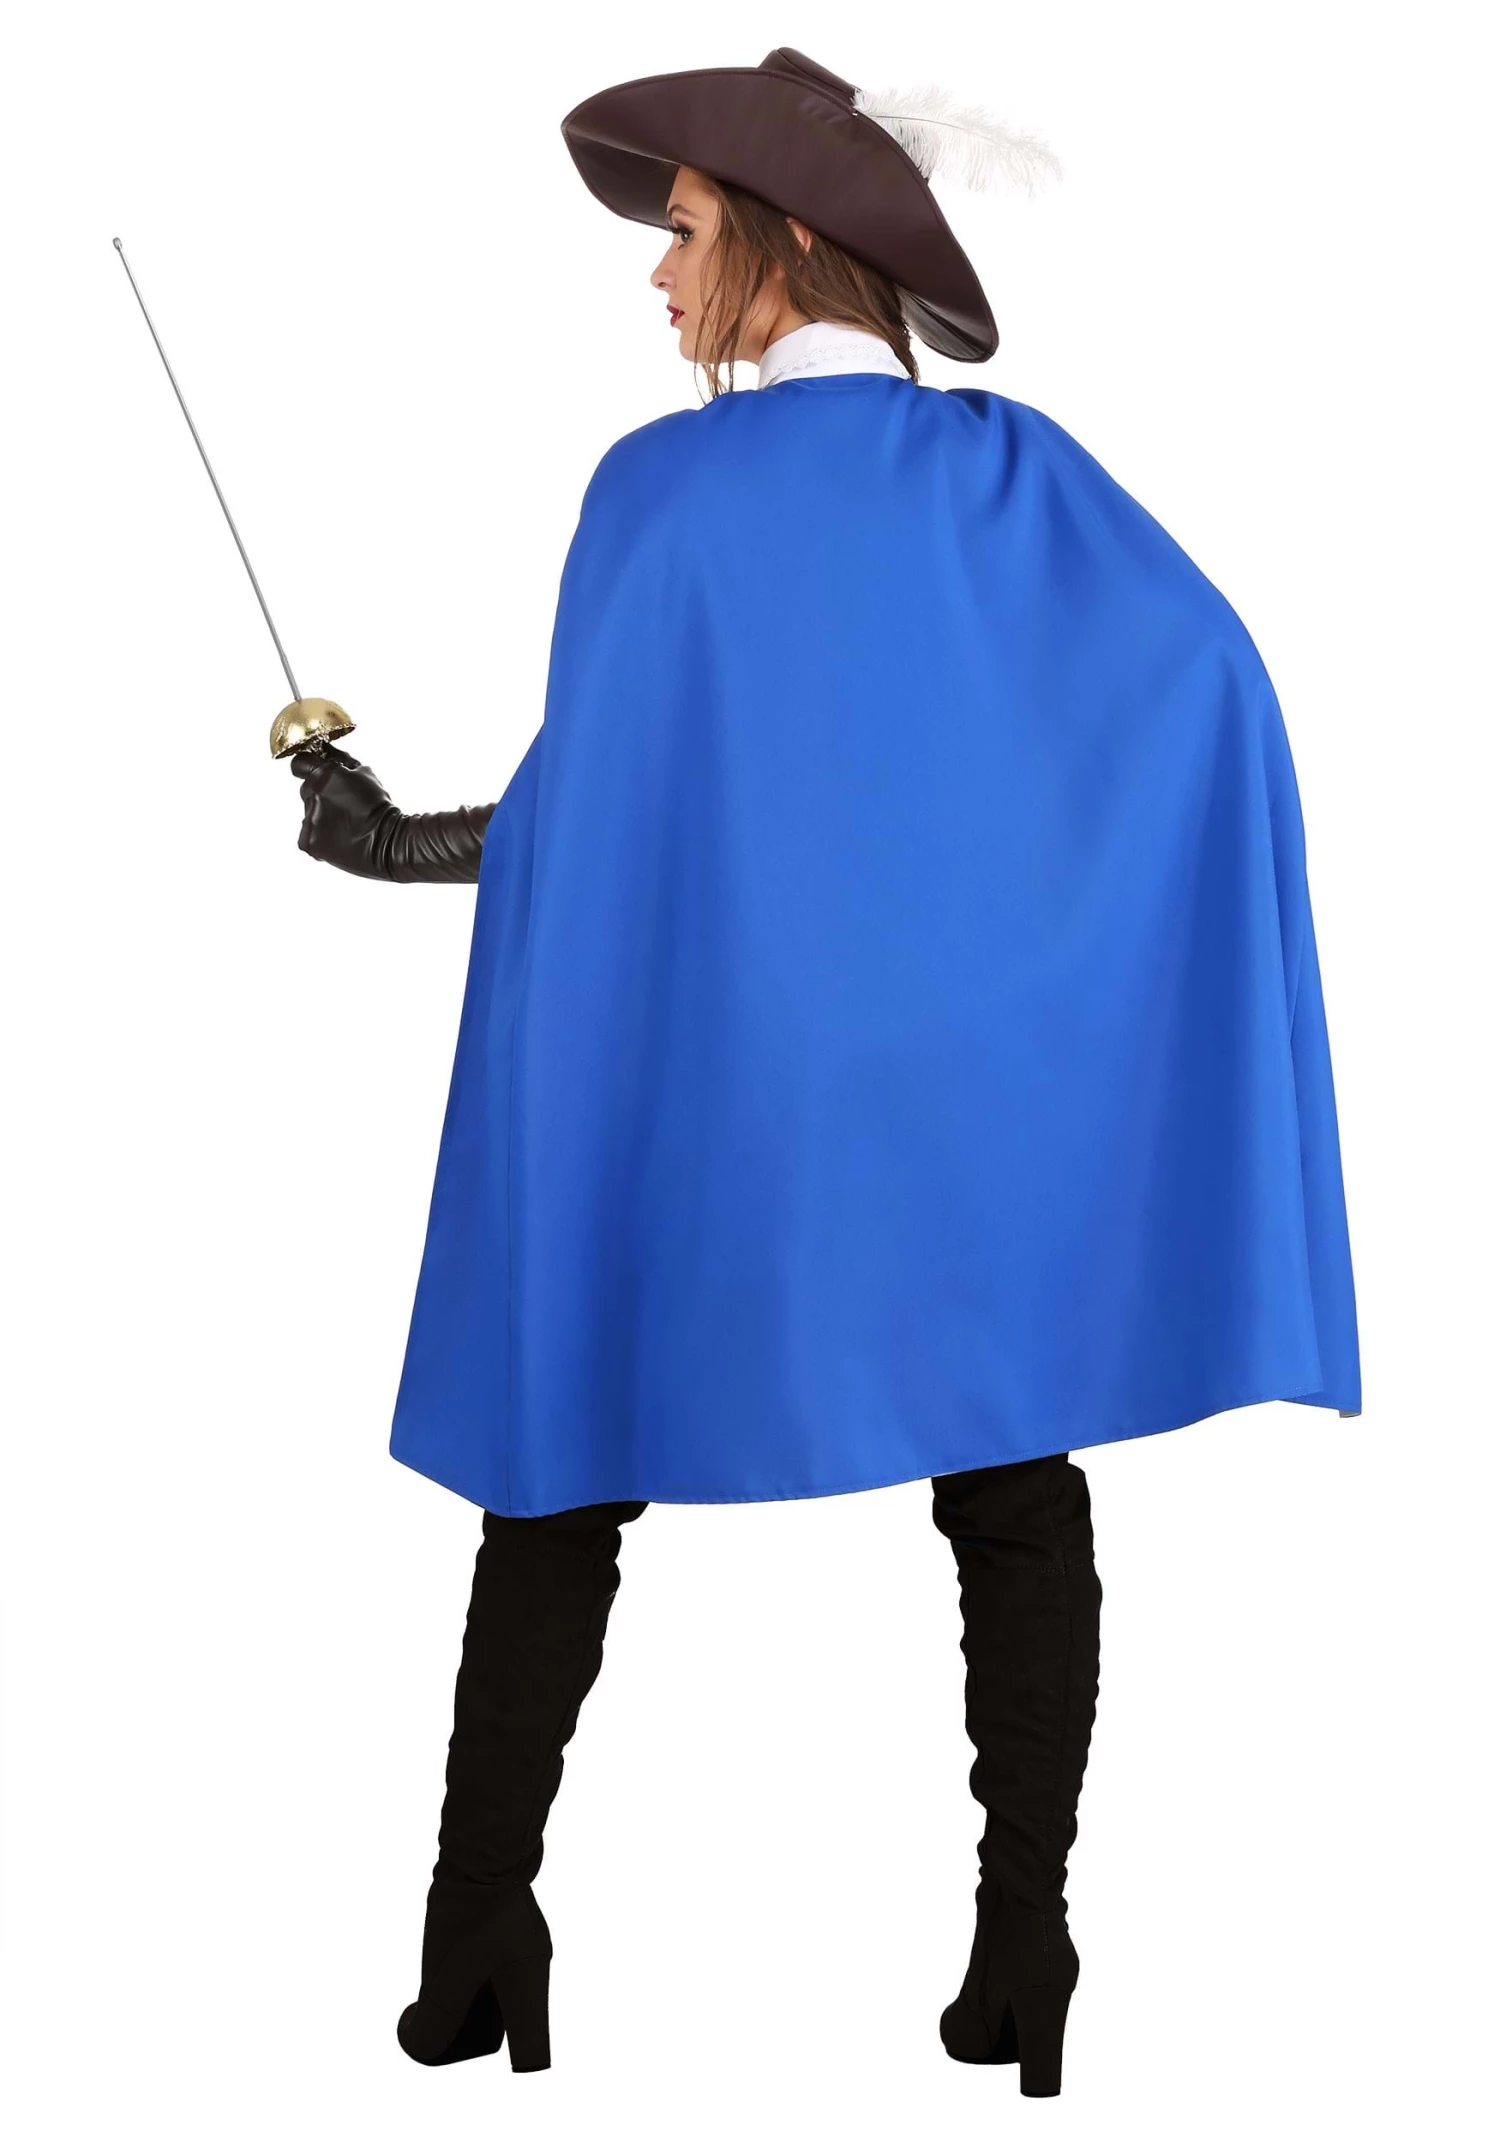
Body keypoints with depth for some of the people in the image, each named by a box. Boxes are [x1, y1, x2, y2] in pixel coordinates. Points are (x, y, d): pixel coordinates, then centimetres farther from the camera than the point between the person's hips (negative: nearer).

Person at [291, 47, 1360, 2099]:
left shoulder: (661, 486, -4)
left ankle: (473, 1942, 15)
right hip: (979, 1059, 2)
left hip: (706, 1072, -1)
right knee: (1011, 1493, 10)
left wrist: (403, 845, 9)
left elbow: (596, 805, -6)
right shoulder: (1021, 469, 4)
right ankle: (1022, 1963, 9)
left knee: (577, 1466, 12)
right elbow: (1218, 684, -8)